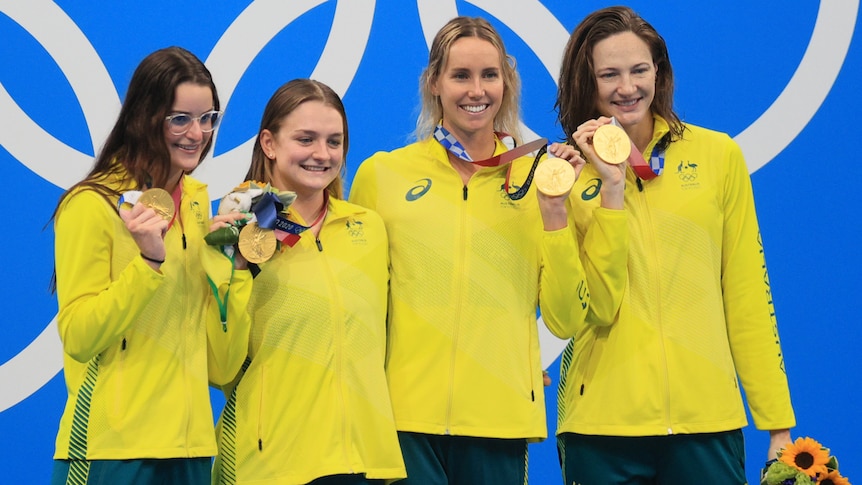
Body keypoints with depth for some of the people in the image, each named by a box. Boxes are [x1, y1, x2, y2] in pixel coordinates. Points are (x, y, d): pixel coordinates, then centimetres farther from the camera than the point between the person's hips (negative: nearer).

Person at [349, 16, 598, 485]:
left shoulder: (536, 178, 6)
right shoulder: (380, 174, 3)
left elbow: (565, 320, 2)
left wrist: (554, 209, -6)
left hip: (500, 419, 1)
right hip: (406, 415, -1)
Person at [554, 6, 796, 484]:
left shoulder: (719, 156, 4)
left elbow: (748, 299, 6)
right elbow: (597, 309, -9)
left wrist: (778, 425, 3)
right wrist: (611, 188, -13)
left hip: (708, 420, 1)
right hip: (603, 424, -1)